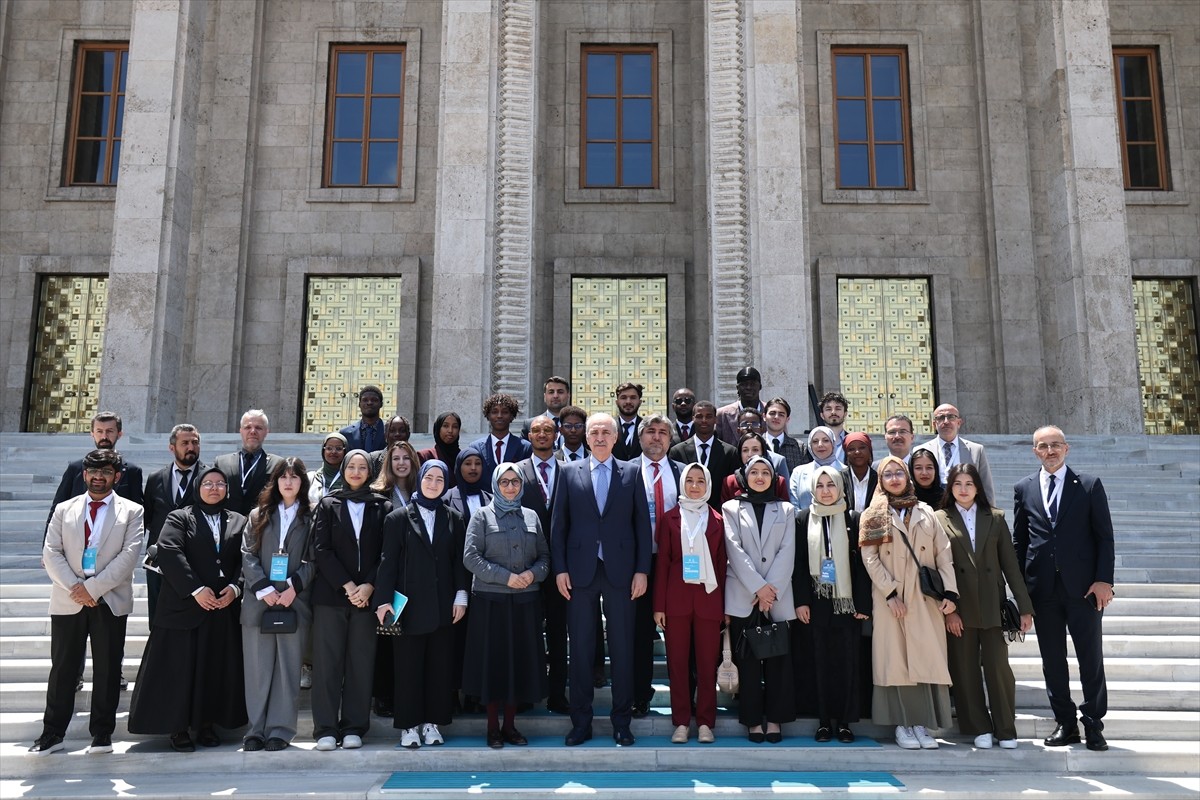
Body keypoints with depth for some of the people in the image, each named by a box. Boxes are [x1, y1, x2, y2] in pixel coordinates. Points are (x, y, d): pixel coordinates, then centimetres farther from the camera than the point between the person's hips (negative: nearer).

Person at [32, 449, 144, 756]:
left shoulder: (131, 511, 4)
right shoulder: (64, 509, 11)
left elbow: (128, 555, -7)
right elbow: (51, 552, 2)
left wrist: (93, 587, -14)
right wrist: (74, 587, -11)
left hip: (110, 601, -1)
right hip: (68, 601, 2)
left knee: (107, 669, 4)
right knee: (62, 667, 7)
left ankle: (102, 733, 14)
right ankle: (52, 733, 17)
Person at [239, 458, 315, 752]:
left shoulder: (311, 517, 7)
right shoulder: (258, 515, 13)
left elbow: (313, 559, 2)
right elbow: (248, 555, 5)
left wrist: (293, 587, -12)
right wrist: (264, 589, -8)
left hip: (295, 601, -2)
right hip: (258, 601, 2)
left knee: (288, 667, 1)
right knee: (257, 667, 4)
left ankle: (280, 728, 7)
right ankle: (256, 728, 11)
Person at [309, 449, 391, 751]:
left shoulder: (383, 507, 8)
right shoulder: (328, 505, 8)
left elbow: (386, 553, 4)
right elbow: (321, 549, 0)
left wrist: (369, 586, -9)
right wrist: (347, 586, -9)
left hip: (367, 595, 0)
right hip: (330, 594, 0)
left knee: (361, 663, 2)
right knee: (327, 662, -2)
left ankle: (354, 728, 9)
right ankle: (326, 729, 4)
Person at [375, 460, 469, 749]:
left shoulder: (453, 518, 8)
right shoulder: (399, 518, 2)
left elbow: (459, 559, 8)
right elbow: (388, 561, -1)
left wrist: (461, 595, -1)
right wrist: (384, 600, -8)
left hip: (443, 604, 2)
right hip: (410, 604, -2)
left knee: (440, 666, 5)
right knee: (408, 667, 2)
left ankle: (432, 721, 16)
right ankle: (409, 725, 13)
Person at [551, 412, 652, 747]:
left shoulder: (632, 473, 6)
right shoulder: (570, 472, 7)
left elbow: (642, 524, 4)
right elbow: (558, 523, 5)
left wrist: (642, 570, -3)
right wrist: (560, 569, -2)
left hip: (619, 571, 0)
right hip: (580, 571, 1)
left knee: (622, 648, 5)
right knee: (580, 648, 6)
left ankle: (621, 722, 16)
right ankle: (581, 722, 17)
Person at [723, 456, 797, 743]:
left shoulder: (786, 510, 13)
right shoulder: (731, 508, 8)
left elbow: (787, 552, 3)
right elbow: (734, 549, -2)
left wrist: (772, 589, -9)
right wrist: (759, 587, -11)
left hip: (779, 597, 1)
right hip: (743, 596, -1)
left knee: (778, 660, 1)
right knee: (747, 660, 1)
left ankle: (775, 719, 11)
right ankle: (753, 720, 10)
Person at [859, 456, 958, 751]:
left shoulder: (926, 513, 12)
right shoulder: (872, 517, 6)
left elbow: (943, 553, 7)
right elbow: (870, 559, -2)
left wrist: (950, 592, -3)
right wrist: (890, 593, -11)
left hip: (925, 598, 2)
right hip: (890, 599, -2)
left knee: (927, 658, -2)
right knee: (896, 660, -2)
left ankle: (922, 724, 3)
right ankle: (902, 725, 4)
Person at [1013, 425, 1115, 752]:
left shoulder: (1090, 485, 2)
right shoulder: (1024, 488, 8)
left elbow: (1105, 537, 1)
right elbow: (1019, 540, 10)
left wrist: (1104, 580, -8)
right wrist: (1021, 585, 5)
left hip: (1084, 587, -2)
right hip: (1043, 588, 2)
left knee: (1091, 658, 3)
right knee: (1052, 659, 8)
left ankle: (1093, 725, 15)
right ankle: (1065, 723, 19)